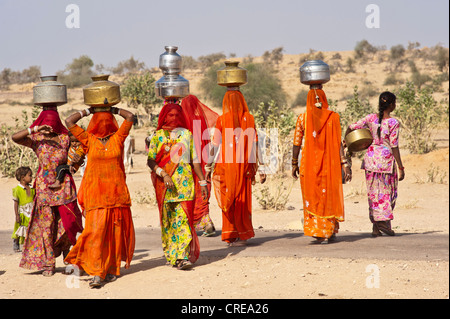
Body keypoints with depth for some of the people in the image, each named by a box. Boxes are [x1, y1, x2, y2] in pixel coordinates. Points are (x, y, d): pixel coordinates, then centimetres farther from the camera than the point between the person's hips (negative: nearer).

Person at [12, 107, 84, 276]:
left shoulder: (65, 139, 5)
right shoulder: (36, 140, 1)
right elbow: (15, 137, -12)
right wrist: (35, 129, -22)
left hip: (64, 185, 1)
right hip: (44, 186, -1)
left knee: (69, 221, -4)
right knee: (46, 224, 1)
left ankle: (67, 254, 18)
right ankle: (48, 263, 8)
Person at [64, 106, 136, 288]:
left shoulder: (117, 138, 7)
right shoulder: (89, 140, 5)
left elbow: (130, 116, 3)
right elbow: (69, 121, 2)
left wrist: (113, 110, 14)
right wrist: (88, 111, 11)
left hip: (117, 192, 2)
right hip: (96, 194, -2)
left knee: (116, 232, 5)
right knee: (96, 232, -11)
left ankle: (113, 269, 16)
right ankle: (97, 273, -13)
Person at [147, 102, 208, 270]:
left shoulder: (186, 134, 11)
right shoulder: (158, 136, 6)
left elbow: (195, 160, 13)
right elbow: (150, 160, -3)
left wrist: (202, 182, 10)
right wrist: (163, 174, -18)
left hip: (185, 182, 0)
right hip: (164, 183, 0)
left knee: (184, 217, -10)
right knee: (167, 219, 3)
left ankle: (183, 256, -15)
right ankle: (171, 255, 13)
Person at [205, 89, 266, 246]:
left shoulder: (222, 120, -5)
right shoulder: (249, 119, -1)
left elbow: (215, 145, -4)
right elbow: (255, 145, -3)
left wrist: (208, 167, 3)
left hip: (226, 166, -2)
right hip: (244, 166, 2)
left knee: (228, 200, 6)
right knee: (243, 200, 10)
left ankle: (230, 235, 6)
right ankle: (243, 234, 12)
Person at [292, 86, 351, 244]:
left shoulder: (302, 118, -1)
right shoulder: (332, 117, -4)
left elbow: (296, 143, 0)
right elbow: (338, 143, -8)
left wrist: (294, 164, 9)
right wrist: (344, 163, -6)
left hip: (309, 164, 0)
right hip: (329, 164, 0)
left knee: (313, 197, 9)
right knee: (330, 197, 12)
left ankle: (316, 230, 3)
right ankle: (330, 232, 16)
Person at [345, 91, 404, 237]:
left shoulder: (371, 118, 0)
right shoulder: (393, 123, -11)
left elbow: (351, 127, -1)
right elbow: (394, 147, -12)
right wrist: (400, 167, -6)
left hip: (371, 156, 4)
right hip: (386, 158, -4)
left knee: (374, 192, 10)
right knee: (388, 192, 10)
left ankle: (376, 227, 10)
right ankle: (384, 221, -2)